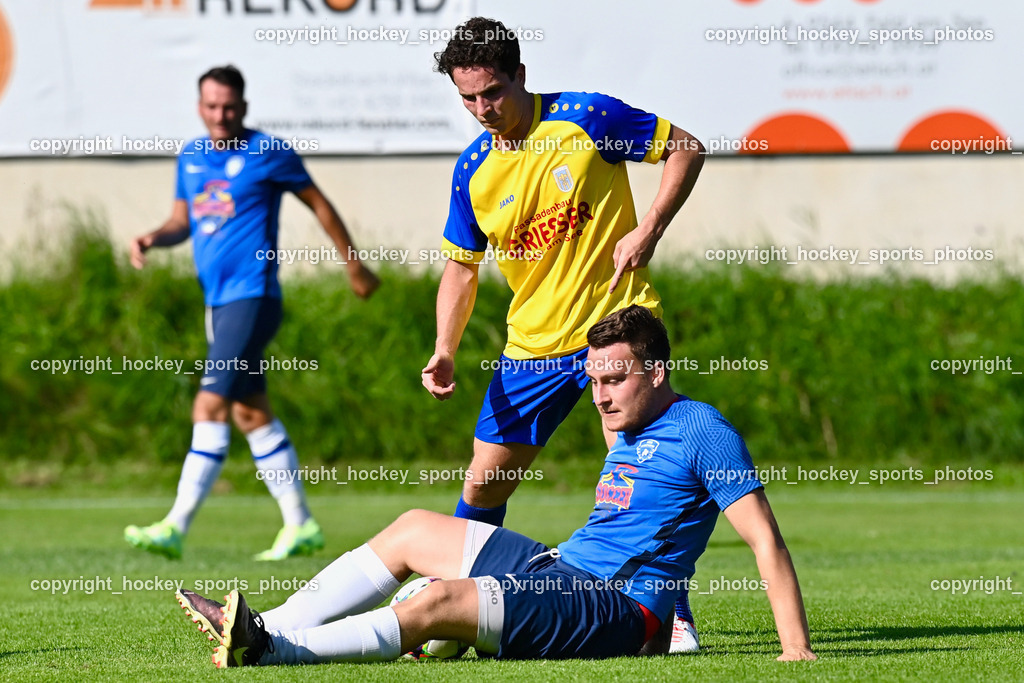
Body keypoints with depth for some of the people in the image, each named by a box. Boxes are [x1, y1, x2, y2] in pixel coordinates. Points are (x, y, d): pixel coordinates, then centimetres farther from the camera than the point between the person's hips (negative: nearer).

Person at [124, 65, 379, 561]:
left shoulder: (268, 153, -6)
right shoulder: (191, 157, 13)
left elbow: (319, 205, 3)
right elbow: (181, 221, 20)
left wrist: (354, 266, 10)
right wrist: (152, 239, -3)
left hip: (252, 297, -8)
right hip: (217, 299, 8)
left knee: (210, 408, -15)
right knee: (251, 413, 11)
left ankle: (175, 528, -19)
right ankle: (300, 525, 18)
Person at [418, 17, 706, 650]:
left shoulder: (585, 117, -10)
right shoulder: (473, 171, 2)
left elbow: (686, 147, -1)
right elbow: (462, 267, 12)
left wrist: (648, 230, -12)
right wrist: (446, 351, -2)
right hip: (532, 347, 4)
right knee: (483, 485, 5)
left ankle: (676, 616, -6)